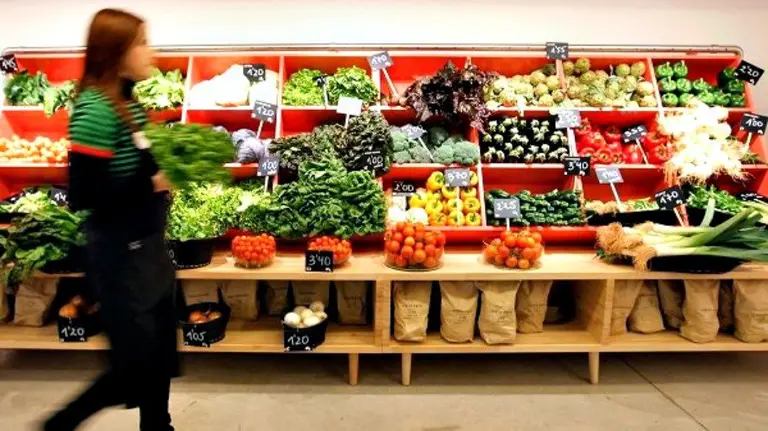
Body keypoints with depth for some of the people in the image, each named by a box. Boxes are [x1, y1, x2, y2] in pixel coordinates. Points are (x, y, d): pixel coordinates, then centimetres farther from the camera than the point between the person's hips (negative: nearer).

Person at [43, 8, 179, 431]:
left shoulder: (129, 102, 7)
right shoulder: (94, 111, -19)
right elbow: (86, 194, -22)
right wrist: (153, 183, -20)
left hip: (148, 245, 8)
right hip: (119, 254, -8)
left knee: (160, 356, 18)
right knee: (134, 367, 5)